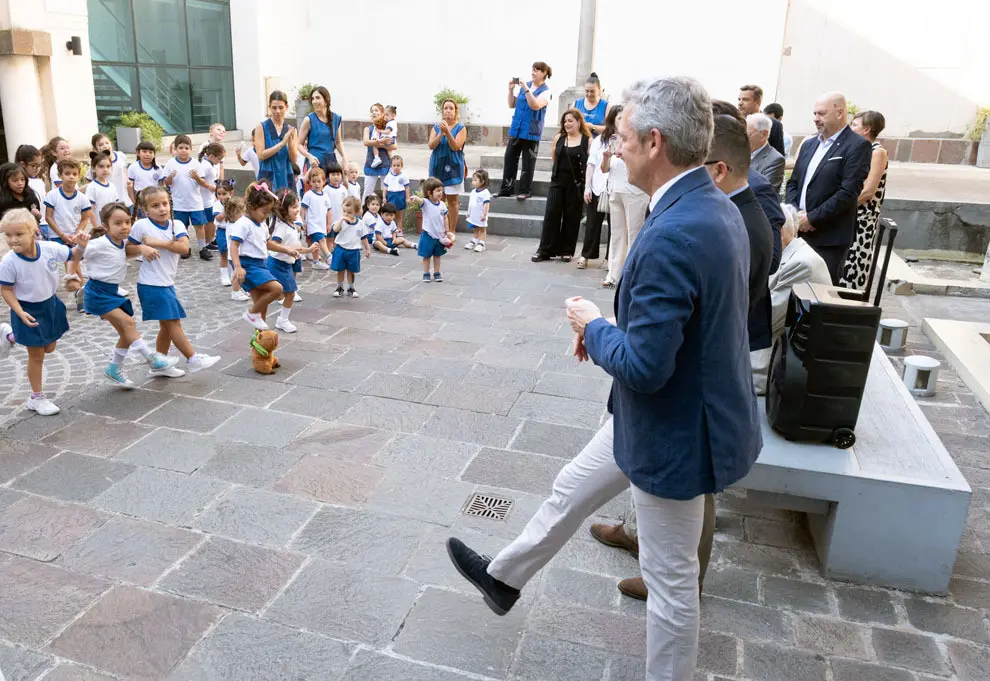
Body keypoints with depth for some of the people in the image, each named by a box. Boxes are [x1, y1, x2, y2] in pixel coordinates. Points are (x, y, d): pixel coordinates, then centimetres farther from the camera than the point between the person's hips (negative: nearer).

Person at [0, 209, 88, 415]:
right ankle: (36, 398, 25)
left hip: (50, 304, 4)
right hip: (29, 310, -4)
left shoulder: (50, 248, -18)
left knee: (49, 348, 22)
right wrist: (20, 313, -23)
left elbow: (74, 257, -1)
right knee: (37, 356, 6)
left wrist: (80, 245, -22)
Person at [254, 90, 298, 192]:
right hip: (267, 177, -3)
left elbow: (293, 159, 4)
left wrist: (290, 141, -12)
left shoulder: (291, 130, 10)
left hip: (286, 177, 3)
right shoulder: (261, 127, 1)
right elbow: (261, 155, -8)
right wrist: (282, 143, -14)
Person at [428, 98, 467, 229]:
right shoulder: (436, 127, 7)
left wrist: (447, 132, -25)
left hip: (453, 168, -3)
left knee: (452, 201, -1)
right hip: (437, 167, 3)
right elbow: (431, 145, -3)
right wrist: (441, 133, -18)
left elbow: (455, 147, -12)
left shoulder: (461, 128, -2)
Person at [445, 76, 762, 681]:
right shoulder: (716, 207, 0)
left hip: (674, 431, -10)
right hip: (673, 410, 10)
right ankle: (504, 577, 48)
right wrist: (610, 327, 4)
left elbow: (644, 366, -30)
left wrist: (594, 326, -11)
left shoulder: (671, 236, -32)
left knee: (669, 575, 12)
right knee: (574, 488, 25)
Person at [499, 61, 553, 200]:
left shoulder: (546, 91, -5)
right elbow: (512, 105, 13)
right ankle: (506, 189, 13)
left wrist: (526, 89, -25)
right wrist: (511, 90, -1)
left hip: (531, 132, -5)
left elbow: (535, 105, -22)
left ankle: (525, 191, 7)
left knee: (528, 162, -1)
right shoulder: (524, 85, 10)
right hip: (516, 129, 6)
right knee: (509, 159, 6)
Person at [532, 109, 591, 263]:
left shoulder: (588, 141, -4)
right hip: (558, 181, 3)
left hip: (576, 184, -3)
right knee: (551, 215, 0)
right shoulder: (559, 138, 7)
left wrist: (586, 184, -10)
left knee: (571, 217, 5)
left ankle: (566, 251, 16)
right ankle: (545, 250, 6)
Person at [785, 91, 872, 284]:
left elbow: (849, 192, -15)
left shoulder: (857, 146, -6)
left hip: (829, 238, -6)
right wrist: (795, 213, -3)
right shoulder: (809, 144, 16)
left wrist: (811, 218, -15)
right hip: (799, 232, 6)